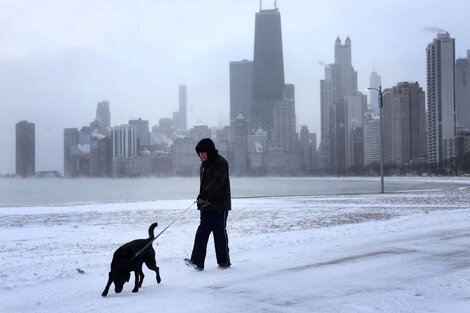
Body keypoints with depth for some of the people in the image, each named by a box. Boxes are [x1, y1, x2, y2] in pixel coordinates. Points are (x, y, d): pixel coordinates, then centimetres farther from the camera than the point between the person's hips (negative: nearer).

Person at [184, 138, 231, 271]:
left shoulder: (220, 163, -12)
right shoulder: (204, 164, 15)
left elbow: (217, 181, -28)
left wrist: (206, 192, -42)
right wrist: (201, 198, 21)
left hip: (219, 206, -8)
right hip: (206, 205, 8)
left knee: (220, 233, 0)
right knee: (202, 232, 0)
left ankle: (224, 261, 13)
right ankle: (197, 261, -3)